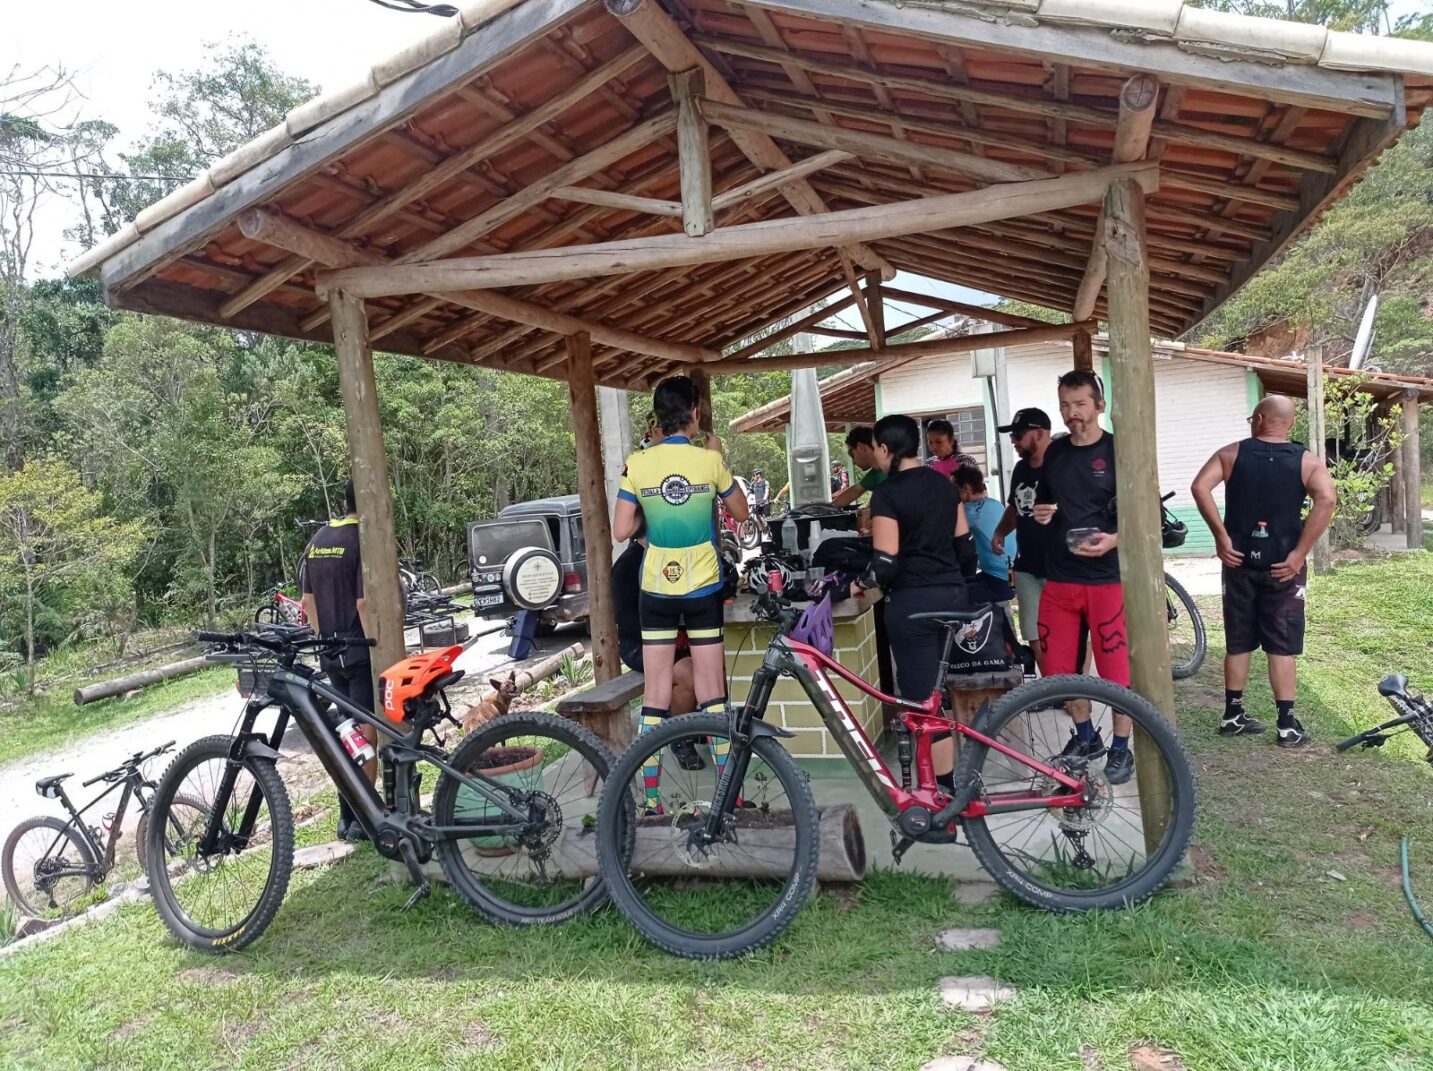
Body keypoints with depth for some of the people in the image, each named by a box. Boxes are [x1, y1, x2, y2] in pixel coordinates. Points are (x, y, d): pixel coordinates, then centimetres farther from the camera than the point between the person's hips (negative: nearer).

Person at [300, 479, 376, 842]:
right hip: (360, 652, -7)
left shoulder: (316, 541, 10)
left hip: (330, 653, 8)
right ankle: (362, 819, 4)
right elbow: (364, 604, -20)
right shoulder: (363, 540, -15)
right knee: (368, 734, 0)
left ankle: (347, 815, 20)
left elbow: (308, 601, 13)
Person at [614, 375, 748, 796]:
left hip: (656, 589, 1)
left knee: (656, 689, 6)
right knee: (712, 688, 7)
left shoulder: (637, 464, -6)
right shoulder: (709, 461, -7)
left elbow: (621, 530, -4)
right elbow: (741, 512, 8)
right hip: (703, 588, -1)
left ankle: (652, 796, 10)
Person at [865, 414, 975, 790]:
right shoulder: (944, 483, 7)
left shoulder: (887, 493, -14)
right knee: (928, 690, 19)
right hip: (951, 594, 8)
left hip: (913, 602, -8)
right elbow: (965, 545, 11)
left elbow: (886, 565, -17)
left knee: (922, 700, 0)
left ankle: (946, 791, 5)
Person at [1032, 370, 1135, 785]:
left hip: (1106, 577, -5)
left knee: (1116, 669, 1)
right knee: (1058, 669, 10)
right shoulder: (1054, 452, 10)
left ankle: (1121, 748, 18)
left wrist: (1113, 539, -23)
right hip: (1059, 578, 5)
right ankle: (1086, 736, 29)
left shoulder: (1118, 450, -5)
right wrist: (1040, 513, -1)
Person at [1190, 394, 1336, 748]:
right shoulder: (1307, 461, 0)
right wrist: (1299, 553, -14)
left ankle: (1233, 716, 19)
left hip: (1239, 560, 1)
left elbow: (1199, 487, -14)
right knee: (1282, 646, 4)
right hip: (1283, 565, -1)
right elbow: (1327, 500, -17)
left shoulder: (1231, 453, 1)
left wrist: (1221, 535, -11)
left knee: (1238, 643, 11)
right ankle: (1287, 725, 7)